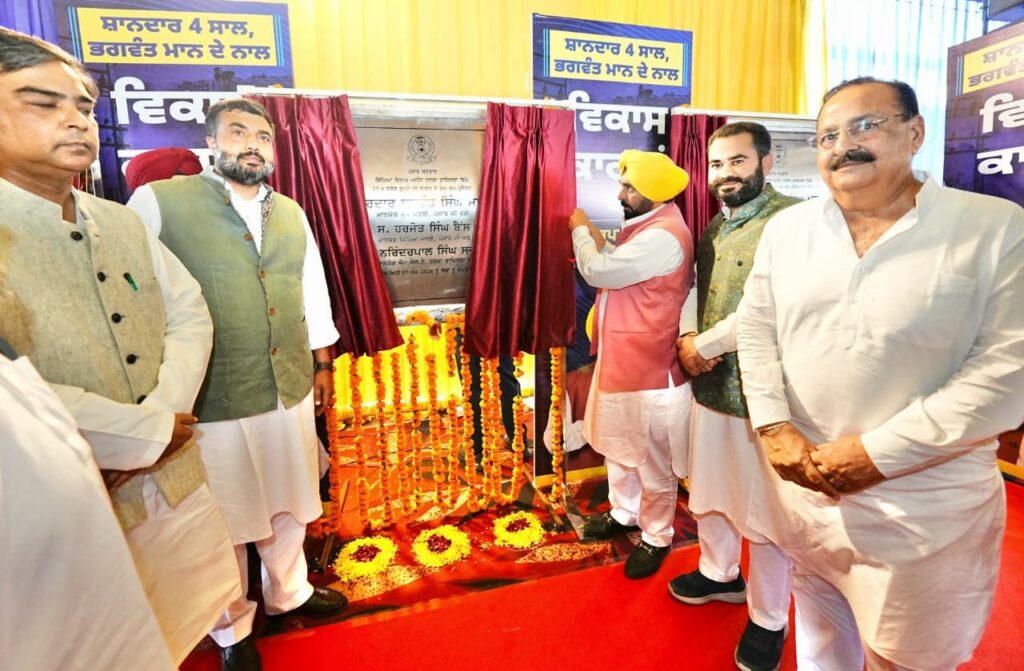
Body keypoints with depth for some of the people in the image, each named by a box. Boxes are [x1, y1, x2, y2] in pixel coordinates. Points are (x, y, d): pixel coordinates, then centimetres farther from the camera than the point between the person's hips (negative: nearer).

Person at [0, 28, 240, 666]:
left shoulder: (125, 221, 7)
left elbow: (189, 310, 4)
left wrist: (163, 411, -12)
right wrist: (148, 434, -19)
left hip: (177, 475, 5)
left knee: (206, 603, 22)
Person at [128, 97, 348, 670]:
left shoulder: (292, 213, 9)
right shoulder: (160, 202, -7)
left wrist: (324, 365, 16)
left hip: (292, 390, 5)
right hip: (211, 402, -4)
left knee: (289, 504, 20)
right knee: (223, 523, 14)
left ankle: (288, 591, 47)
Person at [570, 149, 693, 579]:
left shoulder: (663, 236, -22)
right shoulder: (649, 228, 12)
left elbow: (598, 271, -24)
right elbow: (618, 269, 16)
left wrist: (580, 230, -6)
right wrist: (597, 239, 2)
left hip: (649, 368, -10)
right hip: (621, 359, 10)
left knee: (652, 459, 8)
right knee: (618, 445, 23)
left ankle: (656, 538, 27)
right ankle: (624, 513, 43)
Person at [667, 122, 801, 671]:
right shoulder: (714, 227, 11)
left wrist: (702, 345, -14)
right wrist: (685, 339, -5)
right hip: (708, 384, 8)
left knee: (763, 508, 9)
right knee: (708, 489, 22)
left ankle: (769, 619, 31)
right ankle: (719, 574, 47)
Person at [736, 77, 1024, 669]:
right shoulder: (787, 228, 3)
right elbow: (756, 329, 2)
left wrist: (879, 453, -19)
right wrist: (774, 427, -10)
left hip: (923, 505, -3)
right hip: (800, 479, 3)